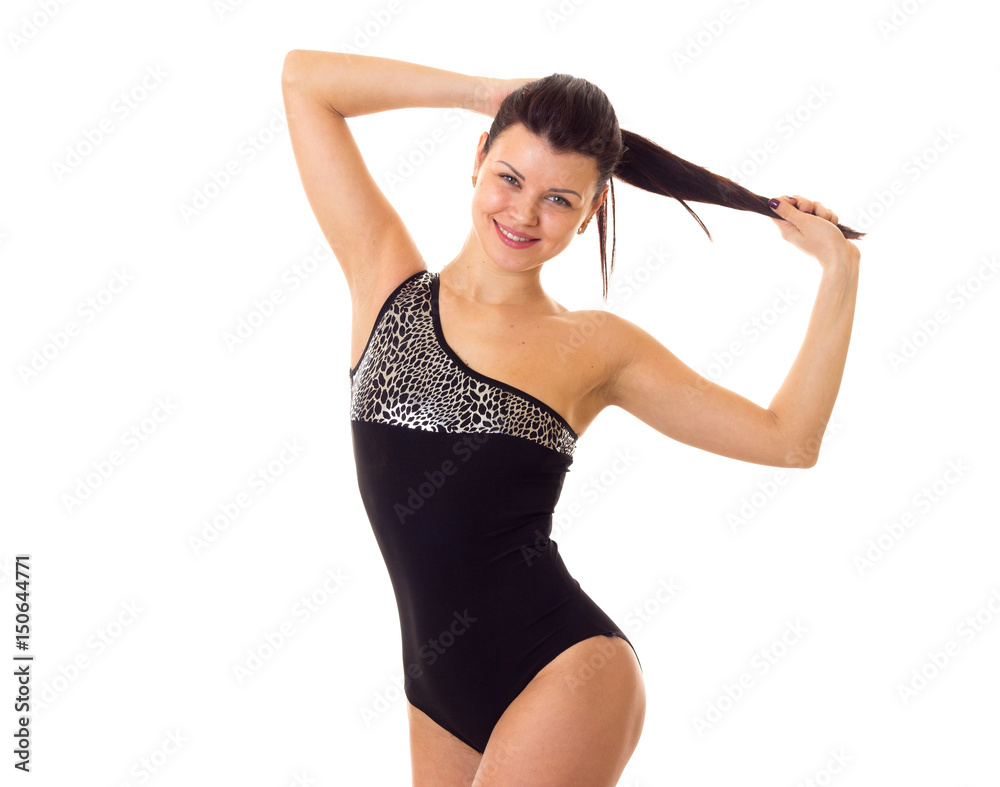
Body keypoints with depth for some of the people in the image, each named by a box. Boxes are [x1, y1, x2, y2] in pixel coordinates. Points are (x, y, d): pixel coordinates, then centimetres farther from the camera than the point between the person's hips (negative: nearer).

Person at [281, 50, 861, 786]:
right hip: (440, 694, 3)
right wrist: (486, 91, 3)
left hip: (565, 675, -3)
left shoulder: (596, 347, 1)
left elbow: (788, 439, 5)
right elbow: (303, 77, 4)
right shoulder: (387, 276, 4)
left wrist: (840, 269, 3)